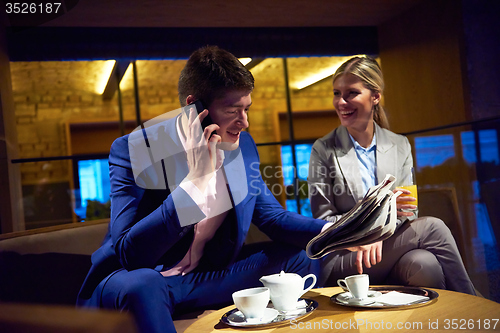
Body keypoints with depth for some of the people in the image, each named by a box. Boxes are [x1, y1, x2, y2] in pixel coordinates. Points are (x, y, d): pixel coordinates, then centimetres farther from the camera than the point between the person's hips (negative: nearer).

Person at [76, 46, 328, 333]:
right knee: (139, 285, -39)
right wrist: (196, 179, -35)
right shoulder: (133, 150, -19)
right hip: (139, 280, -4)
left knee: (302, 257, -3)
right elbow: (128, 253, -27)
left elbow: (273, 217, 5)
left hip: (209, 275, 5)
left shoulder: (243, 145, -3)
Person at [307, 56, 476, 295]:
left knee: (423, 262, -31)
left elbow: (408, 214, 6)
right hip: (341, 263, -3)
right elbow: (323, 225, -4)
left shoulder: (400, 145, 8)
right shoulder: (323, 150, -2)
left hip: (388, 253, 4)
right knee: (431, 228, -23)